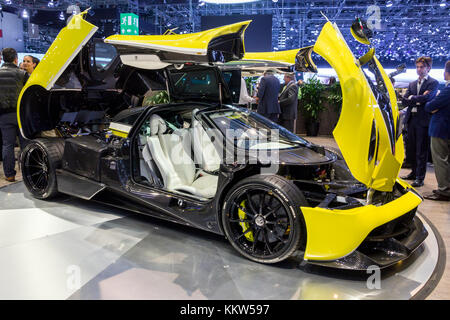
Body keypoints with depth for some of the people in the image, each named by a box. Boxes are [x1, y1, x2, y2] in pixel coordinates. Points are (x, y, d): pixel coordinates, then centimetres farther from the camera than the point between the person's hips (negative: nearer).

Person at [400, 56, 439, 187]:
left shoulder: (433, 83, -3)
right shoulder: (412, 84, 17)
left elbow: (426, 98, -19)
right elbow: (404, 100, 6)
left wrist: (412, 98, -5)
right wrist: (418, 101, -9)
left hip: (423, 120, -7)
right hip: (411, 119, 7)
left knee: (421, 151, -2)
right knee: (411, 149, 13)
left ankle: (420, 178, 4)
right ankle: (414, 172, 27)